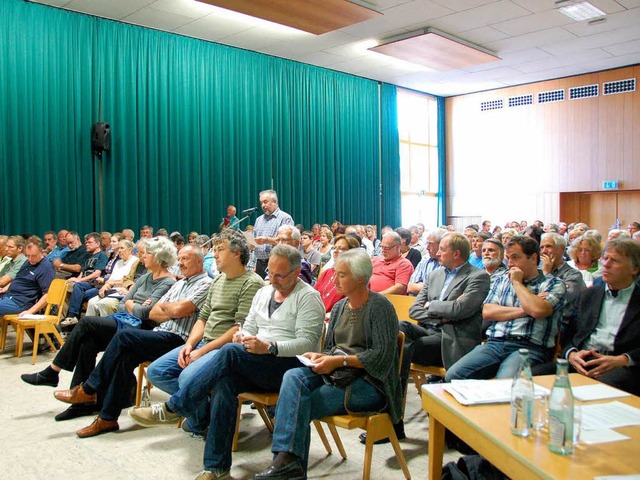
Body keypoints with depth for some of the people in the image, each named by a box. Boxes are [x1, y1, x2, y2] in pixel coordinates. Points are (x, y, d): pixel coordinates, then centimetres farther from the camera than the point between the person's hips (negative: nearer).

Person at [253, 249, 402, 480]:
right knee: (293, 377, -23)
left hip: (370, 381, -7)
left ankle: (291, 461, -11)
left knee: (301, 404, -23)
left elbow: (383, 355, -16)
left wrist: (339, 360, -20)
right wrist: (320, 357, -4)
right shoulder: (340, 307, 15)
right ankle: (287, 459, -29)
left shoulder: (380, 307, -8)